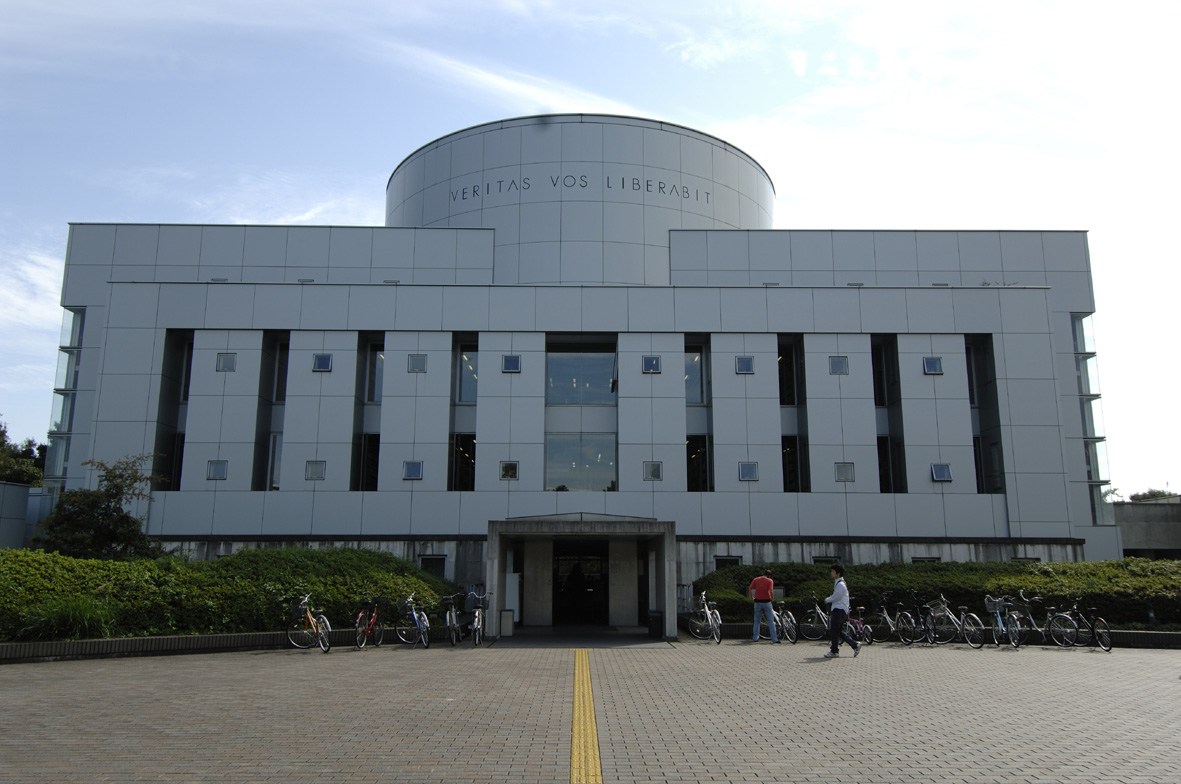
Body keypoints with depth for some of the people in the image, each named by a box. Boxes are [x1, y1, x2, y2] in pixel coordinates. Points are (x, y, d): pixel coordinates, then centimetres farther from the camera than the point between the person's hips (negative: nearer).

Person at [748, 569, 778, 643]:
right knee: (771, 621, 3)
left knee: (757, 621, 14)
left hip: (758, 602, 2)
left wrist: (752, 597, 10)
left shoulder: (755, 580, 4)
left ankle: (755, 638, 13)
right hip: (766, 602, -2)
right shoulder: (770, 581, -3)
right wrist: (772, 598, 0)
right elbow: (771, 590, -17)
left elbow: (750, 589, -3)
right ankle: (774, 639, 0)